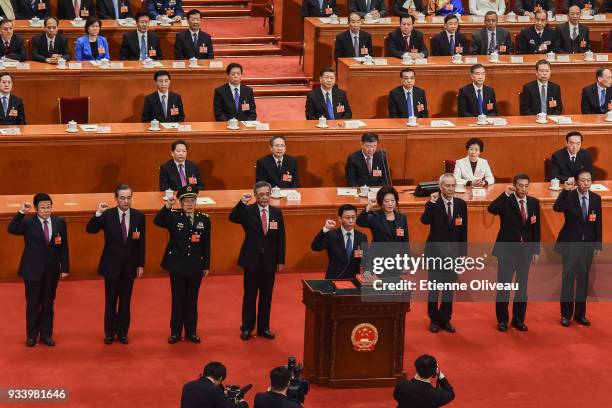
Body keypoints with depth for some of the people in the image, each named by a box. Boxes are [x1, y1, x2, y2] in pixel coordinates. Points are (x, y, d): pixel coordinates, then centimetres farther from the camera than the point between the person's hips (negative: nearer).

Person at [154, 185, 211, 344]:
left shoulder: (204, 219, 2)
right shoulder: (173, 217, -4)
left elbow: (206, 244, 5)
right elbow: (157, 221, -22)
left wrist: (206, 266, 5)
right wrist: (167, 206, -35)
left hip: (195, 266, 2)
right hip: (177, 265, -2)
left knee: (192, 300, 9)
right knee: (177, 299, 5)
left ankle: (191, 332, 18)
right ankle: (175, 332, 14)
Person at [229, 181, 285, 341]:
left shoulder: (277, 213, 2)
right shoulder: (247, 211, -6)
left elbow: (280, 238, 4)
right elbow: (232, 218, -24)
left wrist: (281, 260, 2)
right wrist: (242, 202, -34)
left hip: (270, 261, 3)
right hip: (252, 260, -3)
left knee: (266, 296, 10)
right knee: (249, 295, 5)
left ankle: (264, 328, 20)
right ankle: (247, 328, 15)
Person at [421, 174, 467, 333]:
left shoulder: (461, 204, 3)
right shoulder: (433, 204, -8)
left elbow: (464, 229, 6)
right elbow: (424, 221, -26)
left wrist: (463, 251, 4)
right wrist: (432, 203, -33)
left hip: (453, 252, 3)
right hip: (436, 251, -3)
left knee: (449, 287, 9)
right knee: (434, 287, 5)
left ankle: (445, 319, 20)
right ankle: (434, 319, 16)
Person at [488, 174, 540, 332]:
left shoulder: (534, 202, 4)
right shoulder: (506, 201, -8)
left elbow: (536, 228, 7)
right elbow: (491, 209, -28)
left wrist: (536, 250, 5)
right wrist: (506, 194, -29)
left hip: (526, 249, 4)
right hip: (507, 249, -4)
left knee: (522, 286, 10)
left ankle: (518, 319, 21)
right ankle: (502, 320, 13)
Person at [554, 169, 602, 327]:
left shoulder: (596, 198, 1)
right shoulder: (568, 196, -9)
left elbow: (598, 222, 5)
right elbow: (557, 208, -29)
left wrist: (598, 245, 4)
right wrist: (565, 190, -37)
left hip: (587, 245, 3)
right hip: (570, 244, -3)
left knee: (583, 279, 9)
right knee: (568, 279, 2)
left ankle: (580, 314, 18)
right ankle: (566, 315, 10)